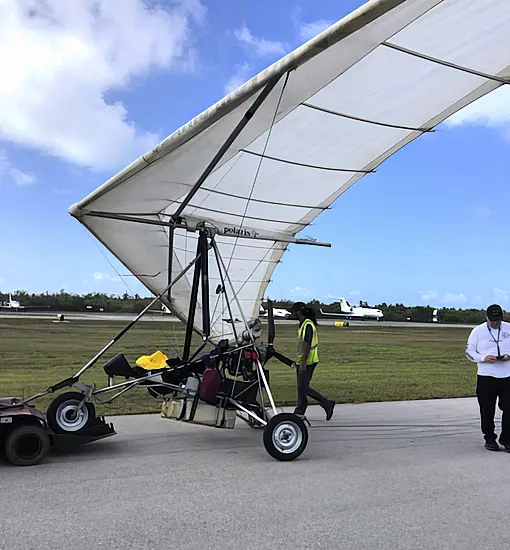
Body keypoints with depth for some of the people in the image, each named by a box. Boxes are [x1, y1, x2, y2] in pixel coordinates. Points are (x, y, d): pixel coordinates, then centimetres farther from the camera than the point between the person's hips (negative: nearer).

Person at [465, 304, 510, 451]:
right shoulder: (478, 331, 2)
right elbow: (469, 351, 4)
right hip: (486, 377, -1)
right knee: (487, 411, 5)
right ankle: (489, 439, 19)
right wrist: (484, 358, -14)